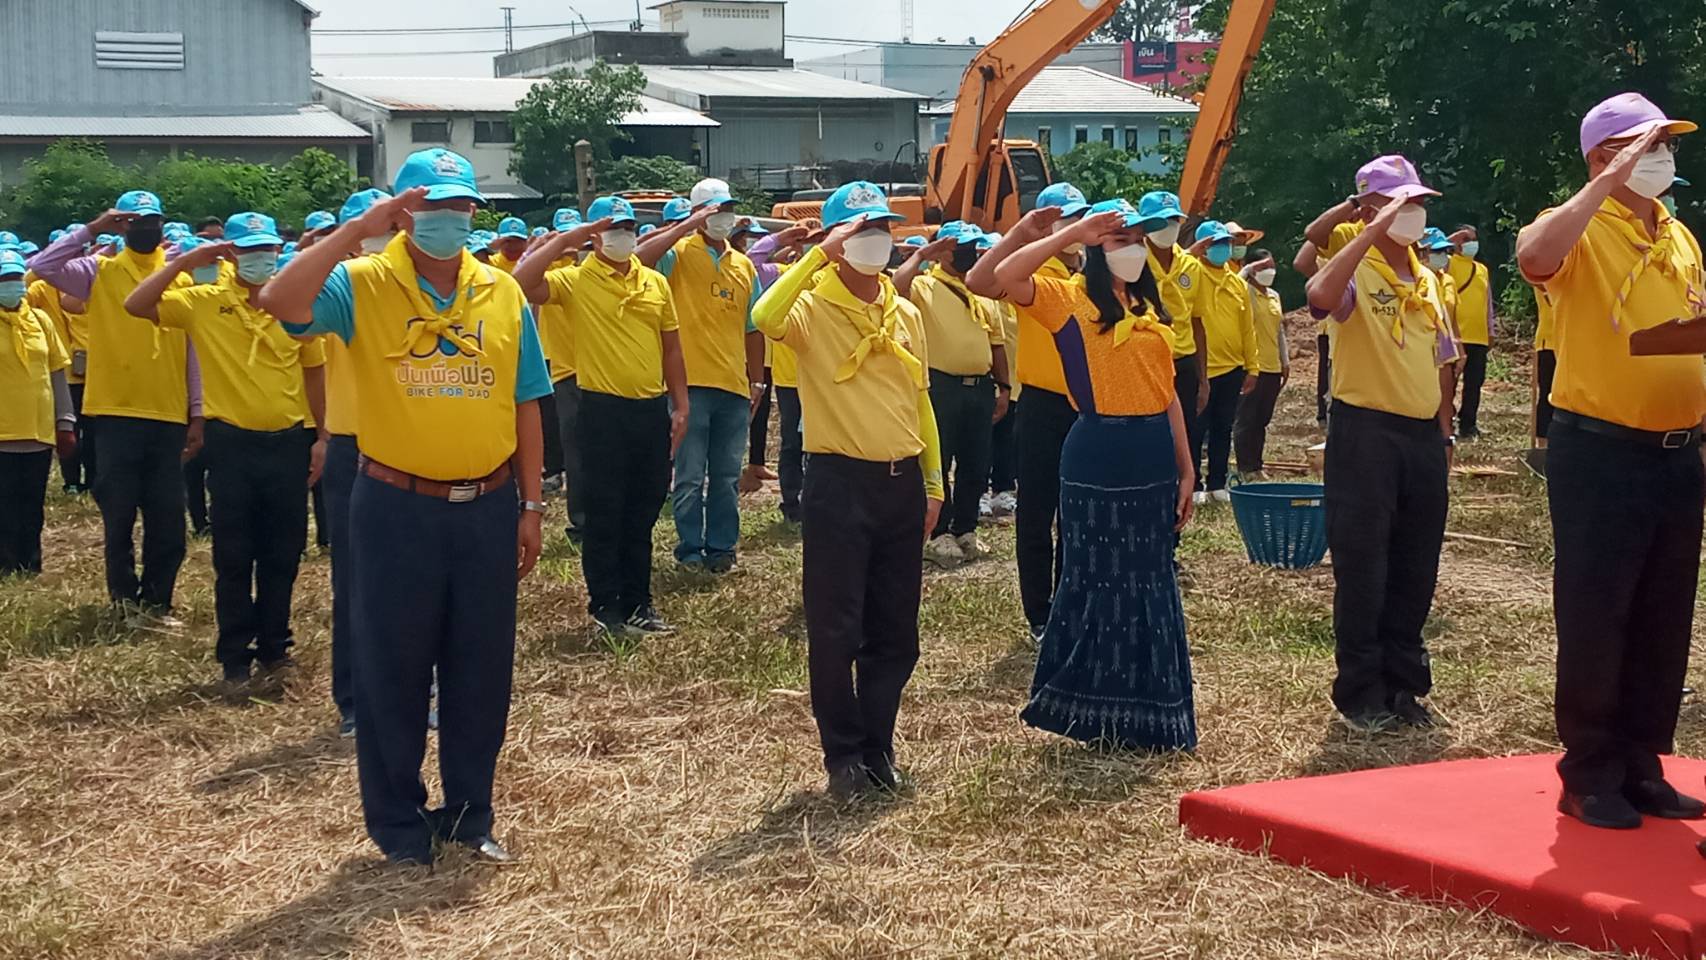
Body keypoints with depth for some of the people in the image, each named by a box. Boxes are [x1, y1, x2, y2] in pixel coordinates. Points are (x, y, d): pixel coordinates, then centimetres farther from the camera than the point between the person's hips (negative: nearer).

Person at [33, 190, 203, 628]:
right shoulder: (99, 271, 3)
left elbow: (194, 348, 7)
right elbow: (43, 266, -14)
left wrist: (197, 413, 3)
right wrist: (92, 229, -12)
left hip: (169, 415, 2)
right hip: (117, 412, -2)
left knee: (168, 518, 4)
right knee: (119, 514, 5)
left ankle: (155, 600, 16)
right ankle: (126, 599, 17)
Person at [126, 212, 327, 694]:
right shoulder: (203, 301, -2)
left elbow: (314, 372, 8)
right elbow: (136, 306, -11)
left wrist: (321, 437, 5)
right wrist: (183, 262, -16)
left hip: (287, 441, 1)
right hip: (231, 441, -1)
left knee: (282, 555, 8)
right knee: (233, 557, 5)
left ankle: (274, 650, 21)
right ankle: (235, 658, 13)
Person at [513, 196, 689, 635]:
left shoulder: (655, 282, 9)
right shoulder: (574, 280, -5)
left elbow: (670, 346, 13)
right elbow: (521, 284, -23)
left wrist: (681, 404, 8)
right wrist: (563, 240, -17)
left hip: (652, 408, 4)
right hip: (604, 409, -4)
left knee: (643, 512, 12)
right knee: (605, 512, 3)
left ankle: (637, 600, 23)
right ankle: (606, 605, 13)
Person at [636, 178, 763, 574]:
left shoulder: (744, 266, 14)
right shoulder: (680, 254, -2)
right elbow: (640, 258, -24)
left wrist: (757, 381, 15)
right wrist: (689, 227, -21)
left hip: (734, 388, 5)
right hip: (691, 383, -5)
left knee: (727, 477, 10)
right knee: (690, 476, 0)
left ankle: (721, 547, 18)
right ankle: (690, 549, 10)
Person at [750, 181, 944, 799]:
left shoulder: (905, 313, 11)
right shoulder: (812, 308, -7)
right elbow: (765, 318, -32)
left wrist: (933, 483, 14)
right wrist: (820, 255, -28)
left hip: (901, 482, 5)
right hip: (839, 482, -5)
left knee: (896, 633, 10)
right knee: (836, 631, -2)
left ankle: (877, 749, 22)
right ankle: (843, 756, 12)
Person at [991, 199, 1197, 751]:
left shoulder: (1152, 311, 14)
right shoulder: (1070, 299, -4)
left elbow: (1168, 394, 15)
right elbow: (1007, 278, -23)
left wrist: (1186, 470, 11)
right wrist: (1073, 233, -19)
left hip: (1154, 456, 6)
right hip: (1098, 456, -6)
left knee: (1153, 584, 11)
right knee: (1096, 580, 0)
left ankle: (1146, 712, 20)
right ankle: (1089, 708, 11)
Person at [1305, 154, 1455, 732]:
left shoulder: (1428, 282, 14)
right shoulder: (1357, 271, -7)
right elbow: (1321, 296, -32)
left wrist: (1444, 435, 15)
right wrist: (1373, 230, -30)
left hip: (1422, 435, 6)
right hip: (1366, 431, -6)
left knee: (1415, 571, 11)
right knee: (1362, 568, -1)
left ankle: (1402, 685, 22)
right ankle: (1361, 694, 8)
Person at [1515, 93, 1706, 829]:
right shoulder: (1580, 230, -7)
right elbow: (1534, 257, -31)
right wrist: (1612, 180, -27)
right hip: (1599, 453, -7)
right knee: (1595, 617, -1)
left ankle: (1641, 767, 22)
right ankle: (1590, 777, 9)